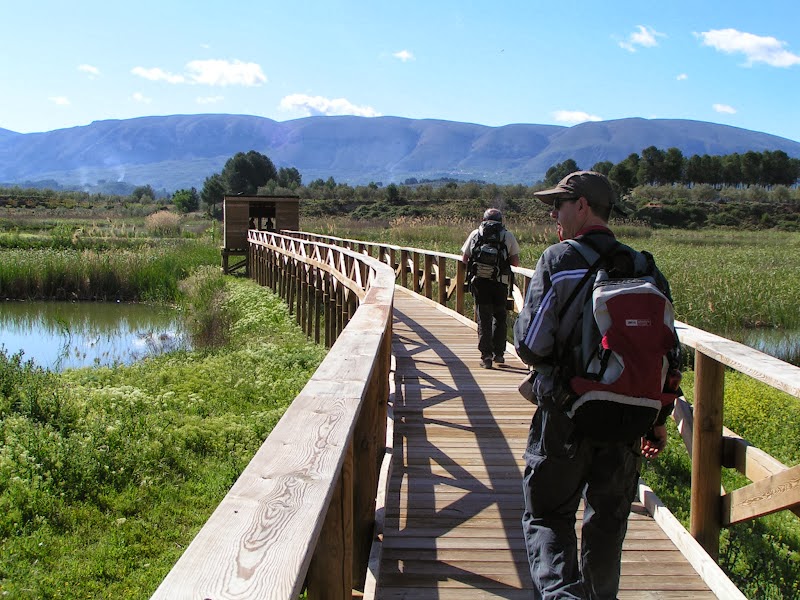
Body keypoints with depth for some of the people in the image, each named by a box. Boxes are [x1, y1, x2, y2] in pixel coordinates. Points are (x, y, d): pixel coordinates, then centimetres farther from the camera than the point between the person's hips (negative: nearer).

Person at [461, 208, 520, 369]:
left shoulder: (475, 234, 6)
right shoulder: (508, 236, 3)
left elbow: (464, 259, 7)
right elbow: (516, 262, 1)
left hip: (479, 282, 0)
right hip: (500, 283, 0)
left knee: (483, 319, 4)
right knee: (500, 318, 14)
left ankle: (486, 355, -2)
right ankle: (499, 354, 17)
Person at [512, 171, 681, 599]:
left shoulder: (558, 261, -12)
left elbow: (530, 346, -16)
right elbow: (670, 356, 5)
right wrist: (659, 420, 15)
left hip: (565, 417, -4)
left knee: (546, 516, 8)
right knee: (607, 523, 19)